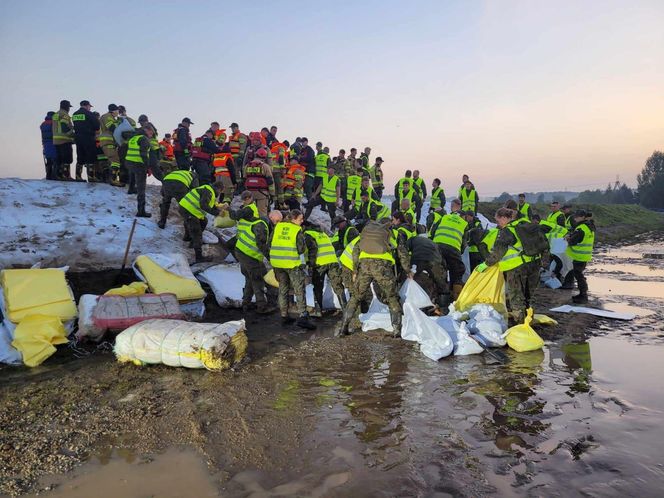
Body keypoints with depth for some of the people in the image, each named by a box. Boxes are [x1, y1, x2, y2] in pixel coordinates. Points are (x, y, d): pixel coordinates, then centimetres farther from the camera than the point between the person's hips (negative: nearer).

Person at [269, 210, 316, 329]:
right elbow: (301, 249, -10)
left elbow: (270, 243, 10)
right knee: (299, 290, 0)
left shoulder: (278, 226, 5)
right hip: (293, 263, -5)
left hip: (277, 262, 5)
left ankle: (284, 316, 20)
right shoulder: (298, 230, -9)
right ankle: (302, 316, -10)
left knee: (283, 289, 17)